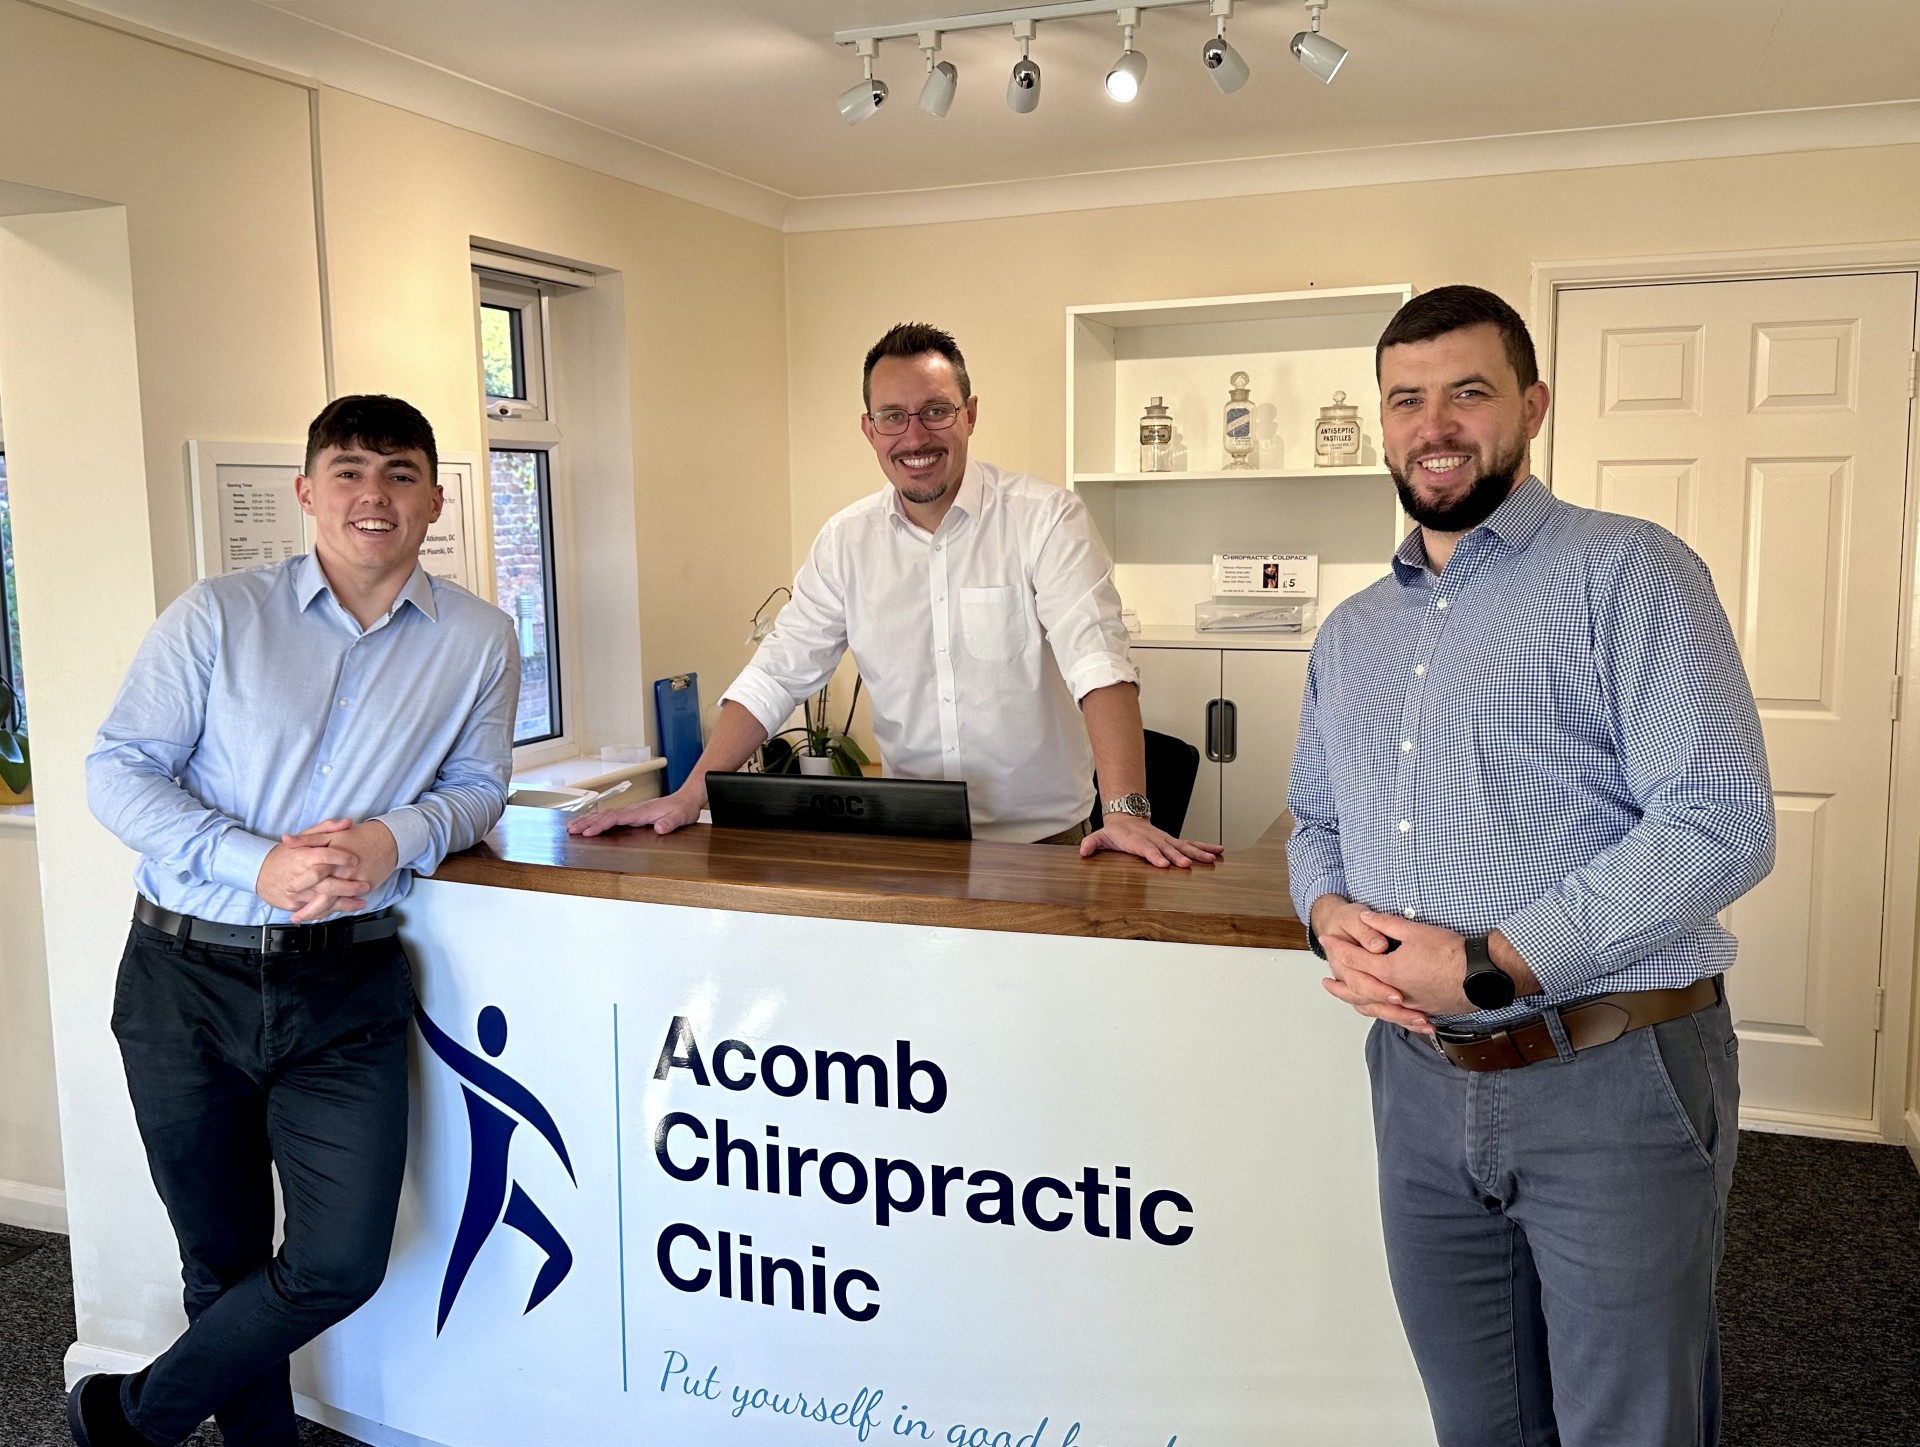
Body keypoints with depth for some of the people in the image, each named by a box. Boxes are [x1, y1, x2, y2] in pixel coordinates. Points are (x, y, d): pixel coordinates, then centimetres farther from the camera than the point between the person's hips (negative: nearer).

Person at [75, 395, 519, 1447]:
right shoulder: (216, 616, -3)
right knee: (223, 1258, 13)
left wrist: (398, 837, -15)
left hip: (344, 988, 1)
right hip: (186, 978, -1)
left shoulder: (477, 642, 1)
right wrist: (259, 864, -20)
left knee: (342, 1262, -1)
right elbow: (117, 772, -5)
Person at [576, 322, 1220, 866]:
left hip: (1044, 840, -2)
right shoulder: (846, 540, 4)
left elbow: (1096, 658, -18)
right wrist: (690, 796, -5)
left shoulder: (1045, 517, -8)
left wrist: (1126, 811, -31)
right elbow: (777, 673, 5)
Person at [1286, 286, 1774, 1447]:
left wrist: (1488, 968, -21)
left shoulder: (1624, 573, -7)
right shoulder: (1351, 632, 14)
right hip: (1420, 1077, 6)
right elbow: (1314, 820, 20)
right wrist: (1329, 912, -4)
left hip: (1611, 1081, -5)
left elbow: (1720, 824, -17)